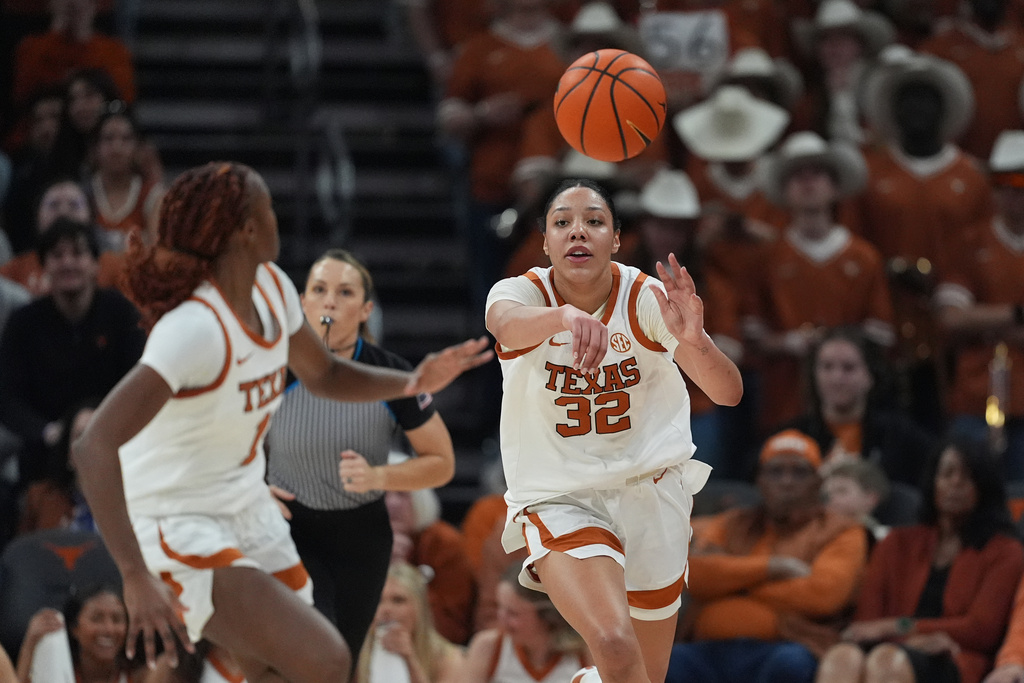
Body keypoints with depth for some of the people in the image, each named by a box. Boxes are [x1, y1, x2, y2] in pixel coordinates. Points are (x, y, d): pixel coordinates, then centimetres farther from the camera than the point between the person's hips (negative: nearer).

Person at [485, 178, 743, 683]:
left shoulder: (646, 298, -11)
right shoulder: (525, 292, -13)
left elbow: (728, 394, -23)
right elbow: (508, 321, -40)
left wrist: (696, 342, -45)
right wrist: (566, 316, -62)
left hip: (651, 487, 2)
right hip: (559, 502, -2)